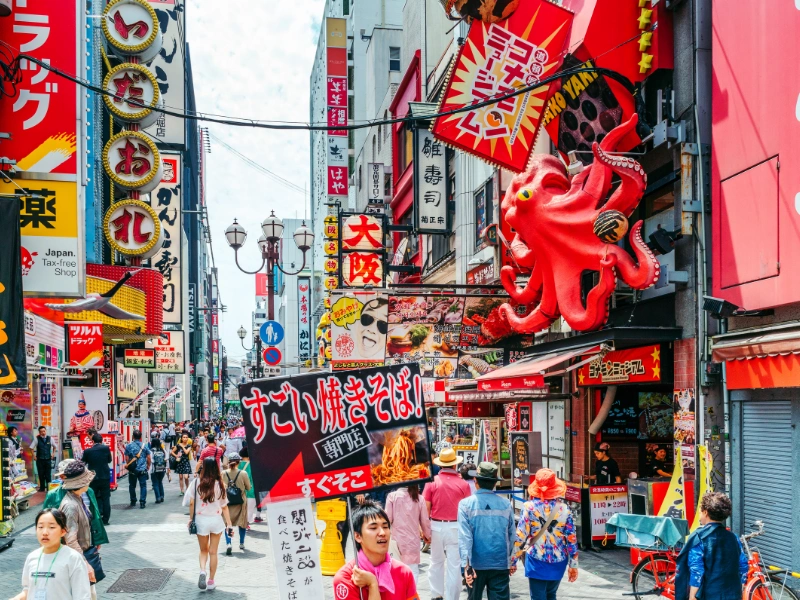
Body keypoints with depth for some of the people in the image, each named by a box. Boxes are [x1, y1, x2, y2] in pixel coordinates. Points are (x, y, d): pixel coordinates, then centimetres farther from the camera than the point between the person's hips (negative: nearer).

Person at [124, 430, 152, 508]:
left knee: (132, 486, 15)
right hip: (142, 469, 0)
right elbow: (148, 457, 1)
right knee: (143, 486, 2)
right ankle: (142, 502, -5)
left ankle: (133, 501, 24)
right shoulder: (144, 446, -3)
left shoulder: (128, 446, -4)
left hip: (132, 470, 0)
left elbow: (127, 458, 0)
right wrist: (148, 465, 18)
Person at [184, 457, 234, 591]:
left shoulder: (196, 482, -8)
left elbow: (191, 503, -6)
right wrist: (229, 524, 2)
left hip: (201, 520, 0)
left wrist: (191, 518, 9)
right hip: (216, 520, 0)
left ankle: (202, 570, -8)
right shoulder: (219, 484, -8)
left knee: (203, 550, 17)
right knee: (213, 552, 12)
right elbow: (224, 507, -4)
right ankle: (211, 581, 16)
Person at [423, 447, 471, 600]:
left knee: (436, 562, 19)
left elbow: (426, 508, -4)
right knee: (454, 564, 6)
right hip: (455, 527, -2)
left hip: (436, 526, 2)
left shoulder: (432, 482, -5)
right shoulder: (463, 484, -7)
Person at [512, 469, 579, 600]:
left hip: (537, 562, -3)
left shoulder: (529, 507, -9)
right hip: (558, 562, 3)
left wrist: (512, 561, 0)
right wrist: (573, 565, 8)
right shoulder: (564, 508, -2)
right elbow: (572, 538, 0)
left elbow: (520, 537, -9)